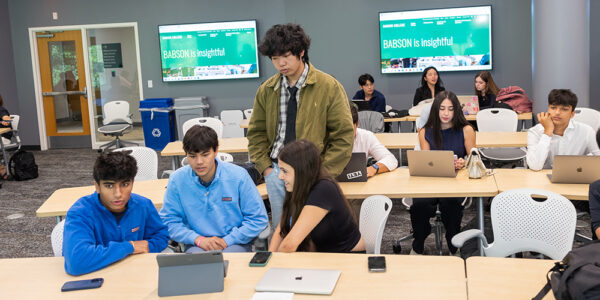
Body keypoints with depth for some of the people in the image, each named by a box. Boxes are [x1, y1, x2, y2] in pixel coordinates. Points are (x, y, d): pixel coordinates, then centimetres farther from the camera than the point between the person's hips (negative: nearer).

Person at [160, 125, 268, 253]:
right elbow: (169, 221, 2)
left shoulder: (238, 176, -7)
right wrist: (198, 239, -12)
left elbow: (258, 219, -3)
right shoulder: (177, 180, -3)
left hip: (235, 243, 0)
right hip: (197, 245, 0)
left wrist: (227, 240, -11)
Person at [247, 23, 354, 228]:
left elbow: (343, 135, -6)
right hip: (276, 172, 4)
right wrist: (265, 167, 1)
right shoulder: (266, 90, 7)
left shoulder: (328, 86, -5)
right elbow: (256, 133, 14)